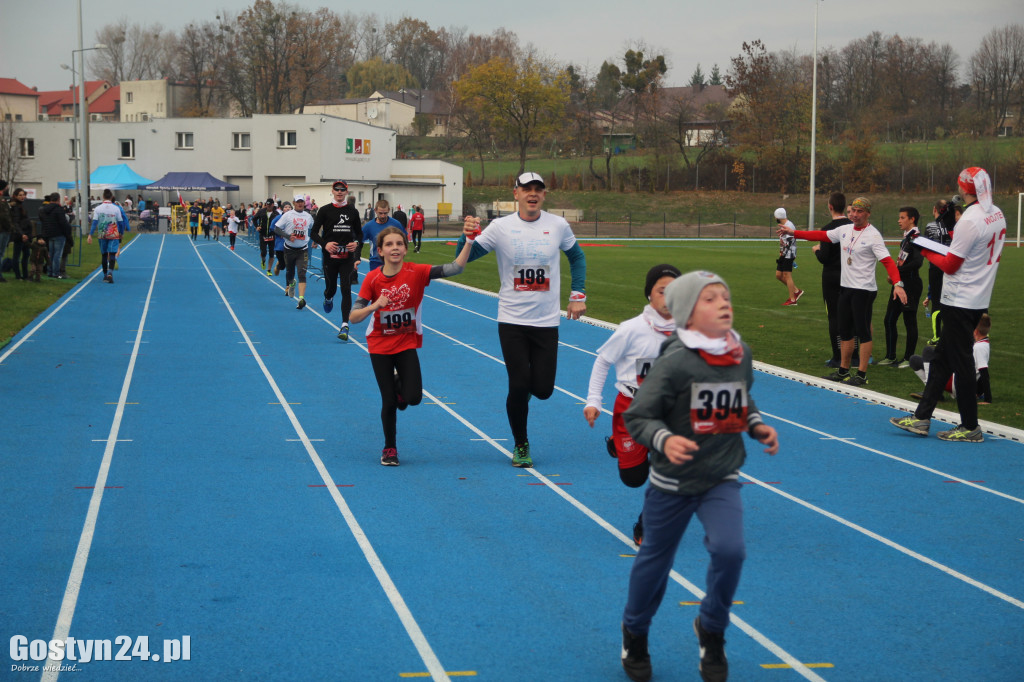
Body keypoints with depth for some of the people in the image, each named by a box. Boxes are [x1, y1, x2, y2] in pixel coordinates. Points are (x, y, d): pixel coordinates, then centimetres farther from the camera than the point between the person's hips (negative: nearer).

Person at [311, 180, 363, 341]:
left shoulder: (352, 212, 6)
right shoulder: (325, 210, 0)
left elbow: (359, 233, 15)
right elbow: (314, 233, 0)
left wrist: (357, 243, -7)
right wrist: (324, 244, -18)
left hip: (347, 257, 0)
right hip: (330, 257, 0)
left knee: (346, 290, -9)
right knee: (331, 288, 9)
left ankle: (344, 326, -10)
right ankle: (328, 298, 49)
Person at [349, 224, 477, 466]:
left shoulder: (416, 272, -12)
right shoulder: (372, 279, -11)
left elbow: (454, 268, -21)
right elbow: (353, 317, -12)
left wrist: (469, 242, -34)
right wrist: (374, 305, -30)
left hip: (407, 344, 0)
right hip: (380, 346, 0)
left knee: (413, 397, -15)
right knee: (389, 402, 0)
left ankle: (399, 383, 23)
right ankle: (389, 448, 25)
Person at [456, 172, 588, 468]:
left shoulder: (558, 225, 0)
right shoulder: (501, 227, -5)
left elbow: (577, 256, 16)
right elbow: (465, 257, -6)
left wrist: (578, 294, 8)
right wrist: (467, 235, -27)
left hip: (547, 321, 1)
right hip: (512, 321, -1)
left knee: (543, 389, -1)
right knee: (518, 386, -5)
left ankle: (527, 387, 38)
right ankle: (520, 446, 17)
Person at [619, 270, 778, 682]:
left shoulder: (741, 355, -2)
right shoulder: (674, 363, -19)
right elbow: (638, 417, -16)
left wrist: (758, 427, 0)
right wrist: (665, 440, -32)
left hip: (722, 480, 3)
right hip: (673, 482, -3)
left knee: (729, 550, -18)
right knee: (655, 560, 12)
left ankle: (711, 631, 10)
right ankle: (635, 633, 39)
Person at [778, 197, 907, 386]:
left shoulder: (873, 235, -13)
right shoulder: (845, 230, 8)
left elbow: (888, 261, -20)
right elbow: (822, 235, 18)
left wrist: (897, 284, -32)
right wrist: (794, 232, 16)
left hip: (864, 290, -8)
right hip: (845, 287, 8)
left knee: (863, 331, -5)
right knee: (845, 331, 14)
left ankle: (862, 375, 0)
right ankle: (843, 371, 24)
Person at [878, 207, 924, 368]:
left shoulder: (916, 238, -16)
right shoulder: (906, 237, 13)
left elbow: (917, 262, -26)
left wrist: (897, 272, -19)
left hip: (911, 285, -10)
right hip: (900, 284, 10)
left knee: (909, 321, 0)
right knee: (889, 320, 12)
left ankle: (908, 358, 9)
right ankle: (890, 356, 21)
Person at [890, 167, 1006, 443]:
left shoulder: (970, 221, -19)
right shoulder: (998, 216, 7)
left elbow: (950, 265, -15)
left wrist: (928, 252, 1)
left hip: (960, 302, -9)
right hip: (979, 299, 9)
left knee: (961, 361, -1)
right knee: (942, 357, 13)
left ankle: (970, 427, 5)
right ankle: (922, 417, 18)